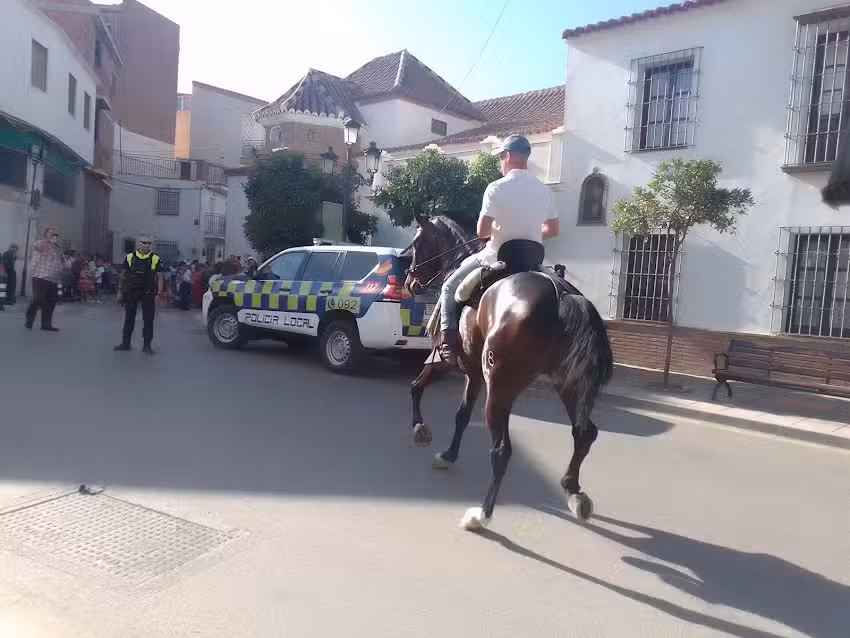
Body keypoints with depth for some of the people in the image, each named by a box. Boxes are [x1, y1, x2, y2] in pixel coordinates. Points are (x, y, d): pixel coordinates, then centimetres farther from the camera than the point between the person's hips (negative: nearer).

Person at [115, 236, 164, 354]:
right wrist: (120, 291, 8)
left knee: (148, 320, 1)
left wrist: (158, 294, -8)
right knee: (129, 319, 10)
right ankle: (125, 343, 21)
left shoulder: (155, 259, 0)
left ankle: (146, 345, 10)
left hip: (148, 294, -1)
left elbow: (160, 277, 0)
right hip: (130, 293, 2)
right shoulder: (129, 257, 4)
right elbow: (123, 275, 11)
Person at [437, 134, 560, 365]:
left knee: (450, 288, 13)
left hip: (497, 258, -5)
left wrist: (496, 228, 6)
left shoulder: (497, 188, -14)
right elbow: (553, 230, 10)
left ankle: (449, 342, 3)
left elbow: (482, 231, -16)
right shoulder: (543, 189, 4)